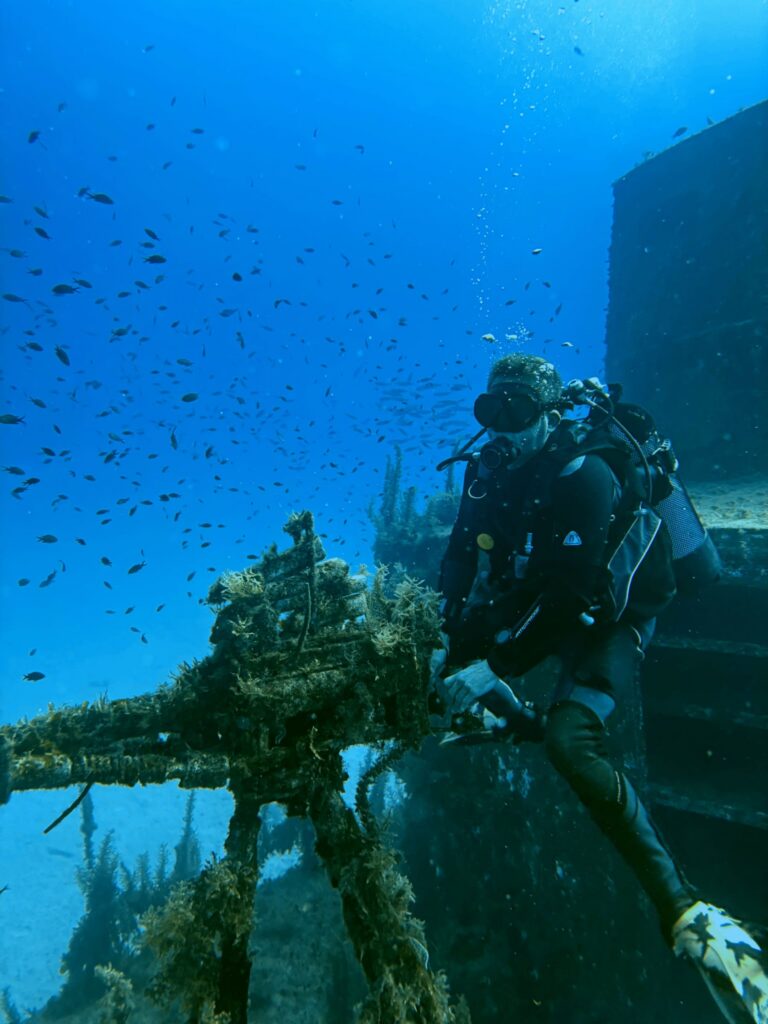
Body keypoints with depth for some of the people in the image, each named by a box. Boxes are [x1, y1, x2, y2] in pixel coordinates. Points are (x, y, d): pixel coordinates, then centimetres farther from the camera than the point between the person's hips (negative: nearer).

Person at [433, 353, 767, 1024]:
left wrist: (492, 667, -29)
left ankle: (685, 913, -20)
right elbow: (461, 554, 2)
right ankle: (519, 721, 41)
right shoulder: (491, 466, -5)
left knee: (572, 743, -29)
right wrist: (451, 636, -8)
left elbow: (571, 599, -31)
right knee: (452, 666, 10)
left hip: (610, 618, -7)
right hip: (534, 603, 7)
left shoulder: (586, 476, -27)